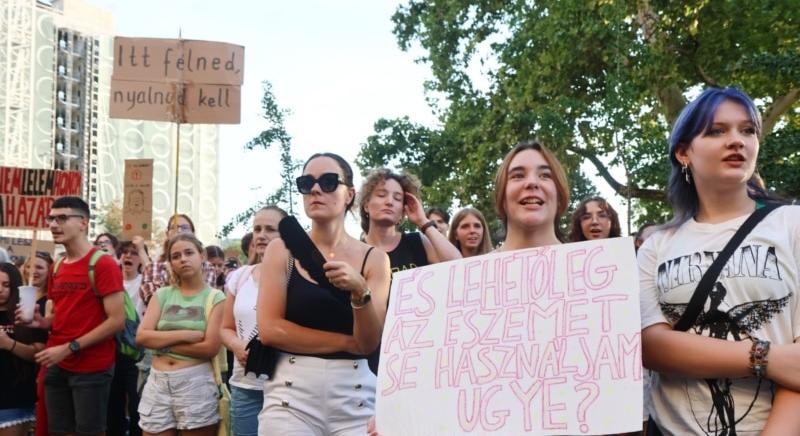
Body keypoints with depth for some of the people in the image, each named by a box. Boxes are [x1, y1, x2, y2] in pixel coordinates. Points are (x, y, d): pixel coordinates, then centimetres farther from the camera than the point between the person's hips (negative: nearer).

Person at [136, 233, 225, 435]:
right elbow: (142, 336, -3)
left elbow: (211, 347, -12)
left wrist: (162, 342, -8)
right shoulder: (162, 295, 9)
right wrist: (185, 335, -13)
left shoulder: (215, 297, -1)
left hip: (197, 383, -3)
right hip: (158, 382, 3)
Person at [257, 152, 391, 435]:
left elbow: (371, 343, -4)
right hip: (291, 396, -1)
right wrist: (347, 341, -7)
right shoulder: (281, 250, 1)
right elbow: (269, 329, -7)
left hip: (356, 399, 1)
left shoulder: (374, 258, 2)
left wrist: (360, 291, -21)